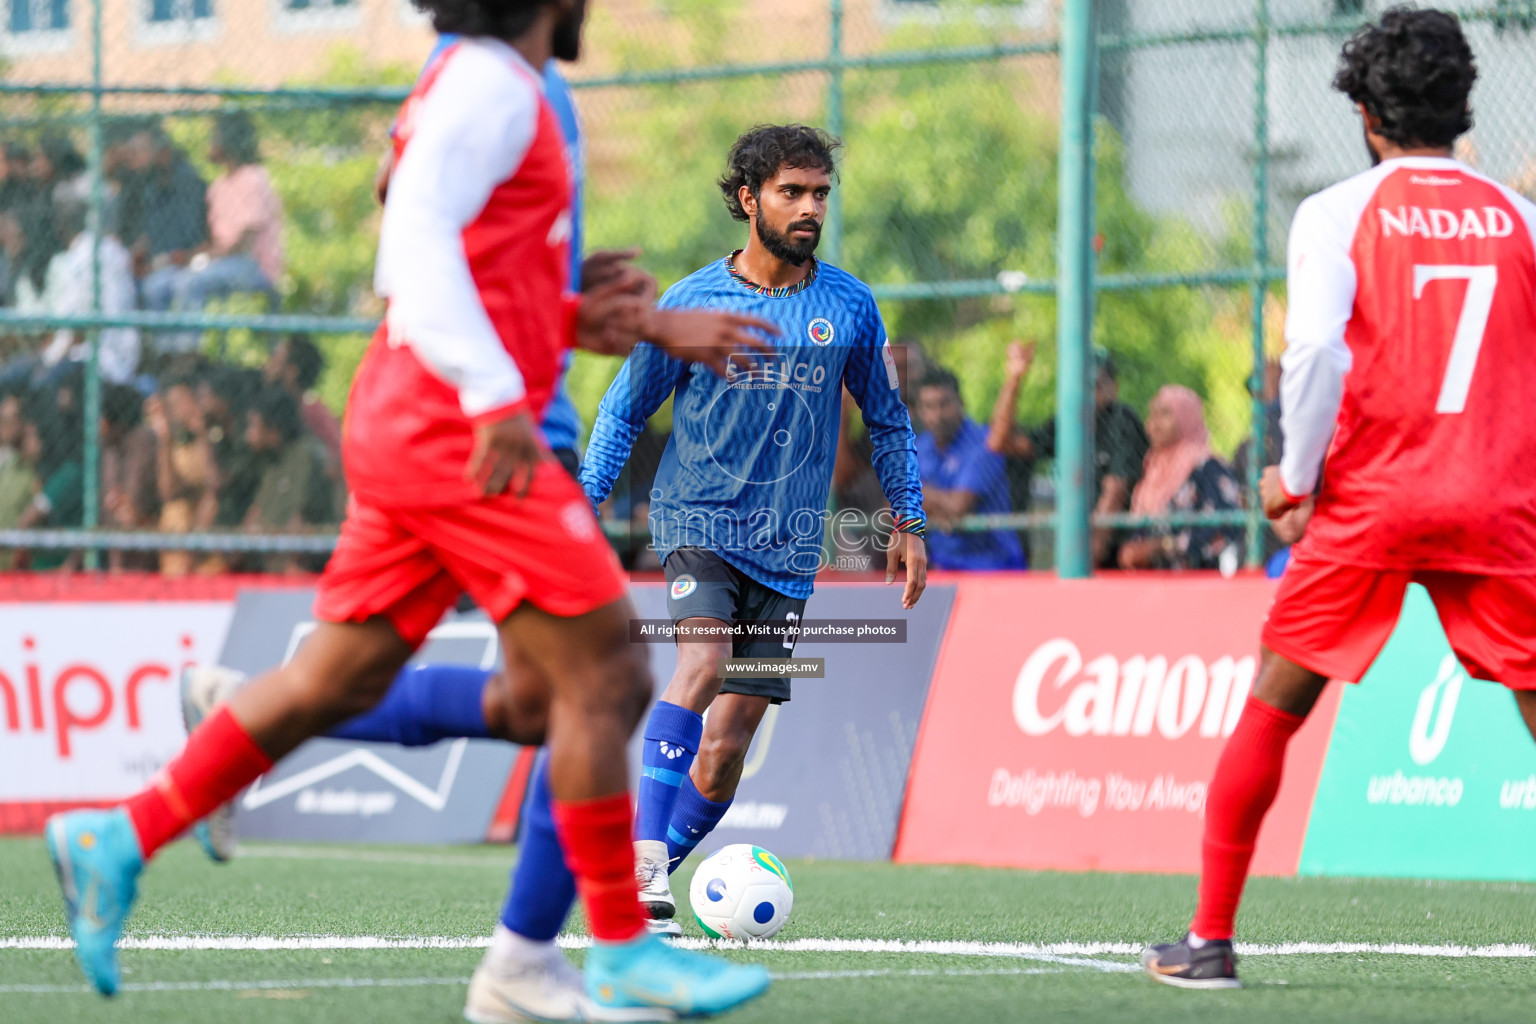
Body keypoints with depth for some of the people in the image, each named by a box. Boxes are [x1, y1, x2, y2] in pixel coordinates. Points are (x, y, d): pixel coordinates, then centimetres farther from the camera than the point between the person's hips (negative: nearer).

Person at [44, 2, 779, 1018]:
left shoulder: (486, 89, 21)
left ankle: (118, 840, 11)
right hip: (460, 433, -10)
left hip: (403, 430, 10)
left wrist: (644, 325, 20)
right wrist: (496, 396, -31)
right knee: (605, 671, -6)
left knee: (338, 680, 11)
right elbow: (419, 234, -23)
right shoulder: (492, 84, -9)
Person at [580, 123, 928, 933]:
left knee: (726, 743, 0)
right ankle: (643, 860, -32)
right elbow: (622, 411, 7)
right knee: (701, 662, -29)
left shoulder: (850, 307, 4)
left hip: (789, 551, 3)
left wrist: (908, 522, 13)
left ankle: (651, 875, 18)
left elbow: (887, 420, 17)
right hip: (698, 521, -3)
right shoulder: (691, 303, -2)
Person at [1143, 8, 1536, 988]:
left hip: (1368, 501, -1)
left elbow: (1317, 349, -13)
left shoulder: (1337, 213, 0)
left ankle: (1209, 938, 12)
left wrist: (1297, 474, 0)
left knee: (1272, 712, 11)